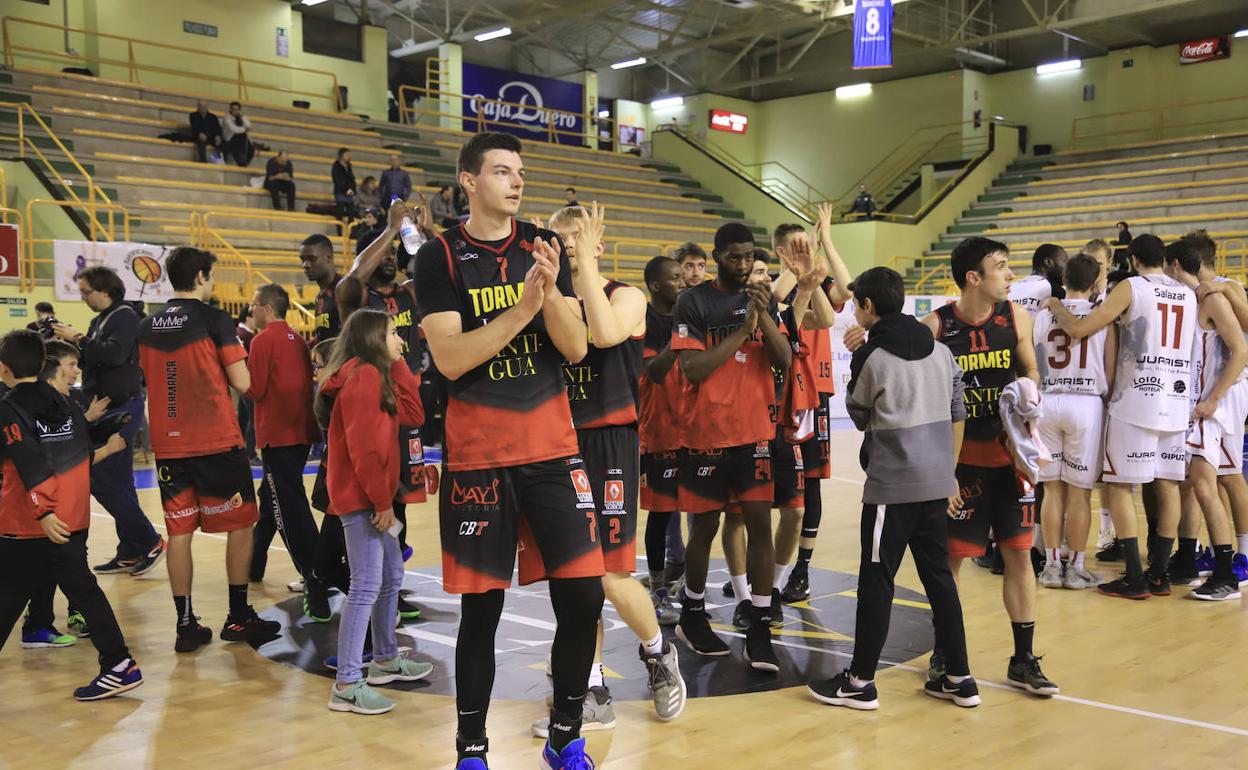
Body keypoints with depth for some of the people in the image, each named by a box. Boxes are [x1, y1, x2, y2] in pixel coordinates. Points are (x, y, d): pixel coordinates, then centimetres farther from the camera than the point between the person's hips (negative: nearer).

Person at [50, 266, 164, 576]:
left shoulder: (125, 317, -10)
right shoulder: (98, 321, 15)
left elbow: (114, 354, -25)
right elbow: (88, 361, 16)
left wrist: (78, 339, -18)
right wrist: (68, 341, 2)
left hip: (121, 408, -9)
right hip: (103, 408, 9)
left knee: (103, 481, -9)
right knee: (118, 484, 11)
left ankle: (149, 542, 0)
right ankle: (130, 553, 17)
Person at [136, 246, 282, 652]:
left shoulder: (147, 326, 8)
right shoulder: (213, 319, -8)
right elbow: (242, 383, -11)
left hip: (168, 445, 5)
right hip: (216, 442, -5)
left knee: (179, 532, 7)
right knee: (240, 524, 7)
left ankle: (186, 624, 8)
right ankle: (238, 617, 10)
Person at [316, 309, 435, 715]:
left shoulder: (377, 376, 16)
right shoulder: (364, 376, -16)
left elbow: (414, 414, 10)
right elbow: (363, 447, -21)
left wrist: (397, 366, 9)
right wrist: (382, 500, -18)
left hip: (372, 496, 11)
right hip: (360, 498, -11)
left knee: (391, 577, 20)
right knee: (367, 586, -10)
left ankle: (385, 659, 33)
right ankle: (347, 685, -7)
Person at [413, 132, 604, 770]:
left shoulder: (545, 248, 7)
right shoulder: (440, 258, -2)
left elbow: (576, 348, 1)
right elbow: (449, 358, -13)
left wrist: (551, 290, -17)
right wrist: (520, 308, -23)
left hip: (553, 449, 3)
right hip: (477, 454, -3)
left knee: (583, 597, 1)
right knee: (481, 608, 3)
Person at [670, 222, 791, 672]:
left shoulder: (762, 299, 8)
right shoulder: (695, 302, -6)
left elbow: (785, 361, -1)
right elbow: (692, 370, -15)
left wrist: (765, 316, -16)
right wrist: (742, 329, -17)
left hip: (755, 431, 3)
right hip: (708, 433, -3)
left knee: (760, 523, -3)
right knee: (705, 526, 8)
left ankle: (760, 630, 3)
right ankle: (692, 615, 28)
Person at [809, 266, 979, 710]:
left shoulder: (871, 357, -9)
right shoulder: (941, 351, 9)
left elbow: (859, 418, 4)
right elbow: (957, 415, 13)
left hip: (892, 486, -6)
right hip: (937, 482, 7)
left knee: (876, 580, 0)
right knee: (939, 576, 13)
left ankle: (860, 682, 8)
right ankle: (958, 678, 18)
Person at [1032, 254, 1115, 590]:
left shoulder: (1043, 315, 4)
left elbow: (1032, 364, 6)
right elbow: (1110, 370, -1)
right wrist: (1106, 398, 13)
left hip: (1048, 401, 2)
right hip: (1087, 402, -2)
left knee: (1053, 489, 9)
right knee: (1080, 491, 4)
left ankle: (1052, 565, 13)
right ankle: (1076, 568, 10)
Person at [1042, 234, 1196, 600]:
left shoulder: (1131, 287, -6)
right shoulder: (1188, 295, 12)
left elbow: (1079, 329, -12)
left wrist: (1056, 308, 6)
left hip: (1136, 400, -6)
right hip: (1176, 401, 6)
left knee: (1119, 486, 0)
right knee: (1167, 486, 10)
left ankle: (1134, 578, -3)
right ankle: (1159, 574, 13)